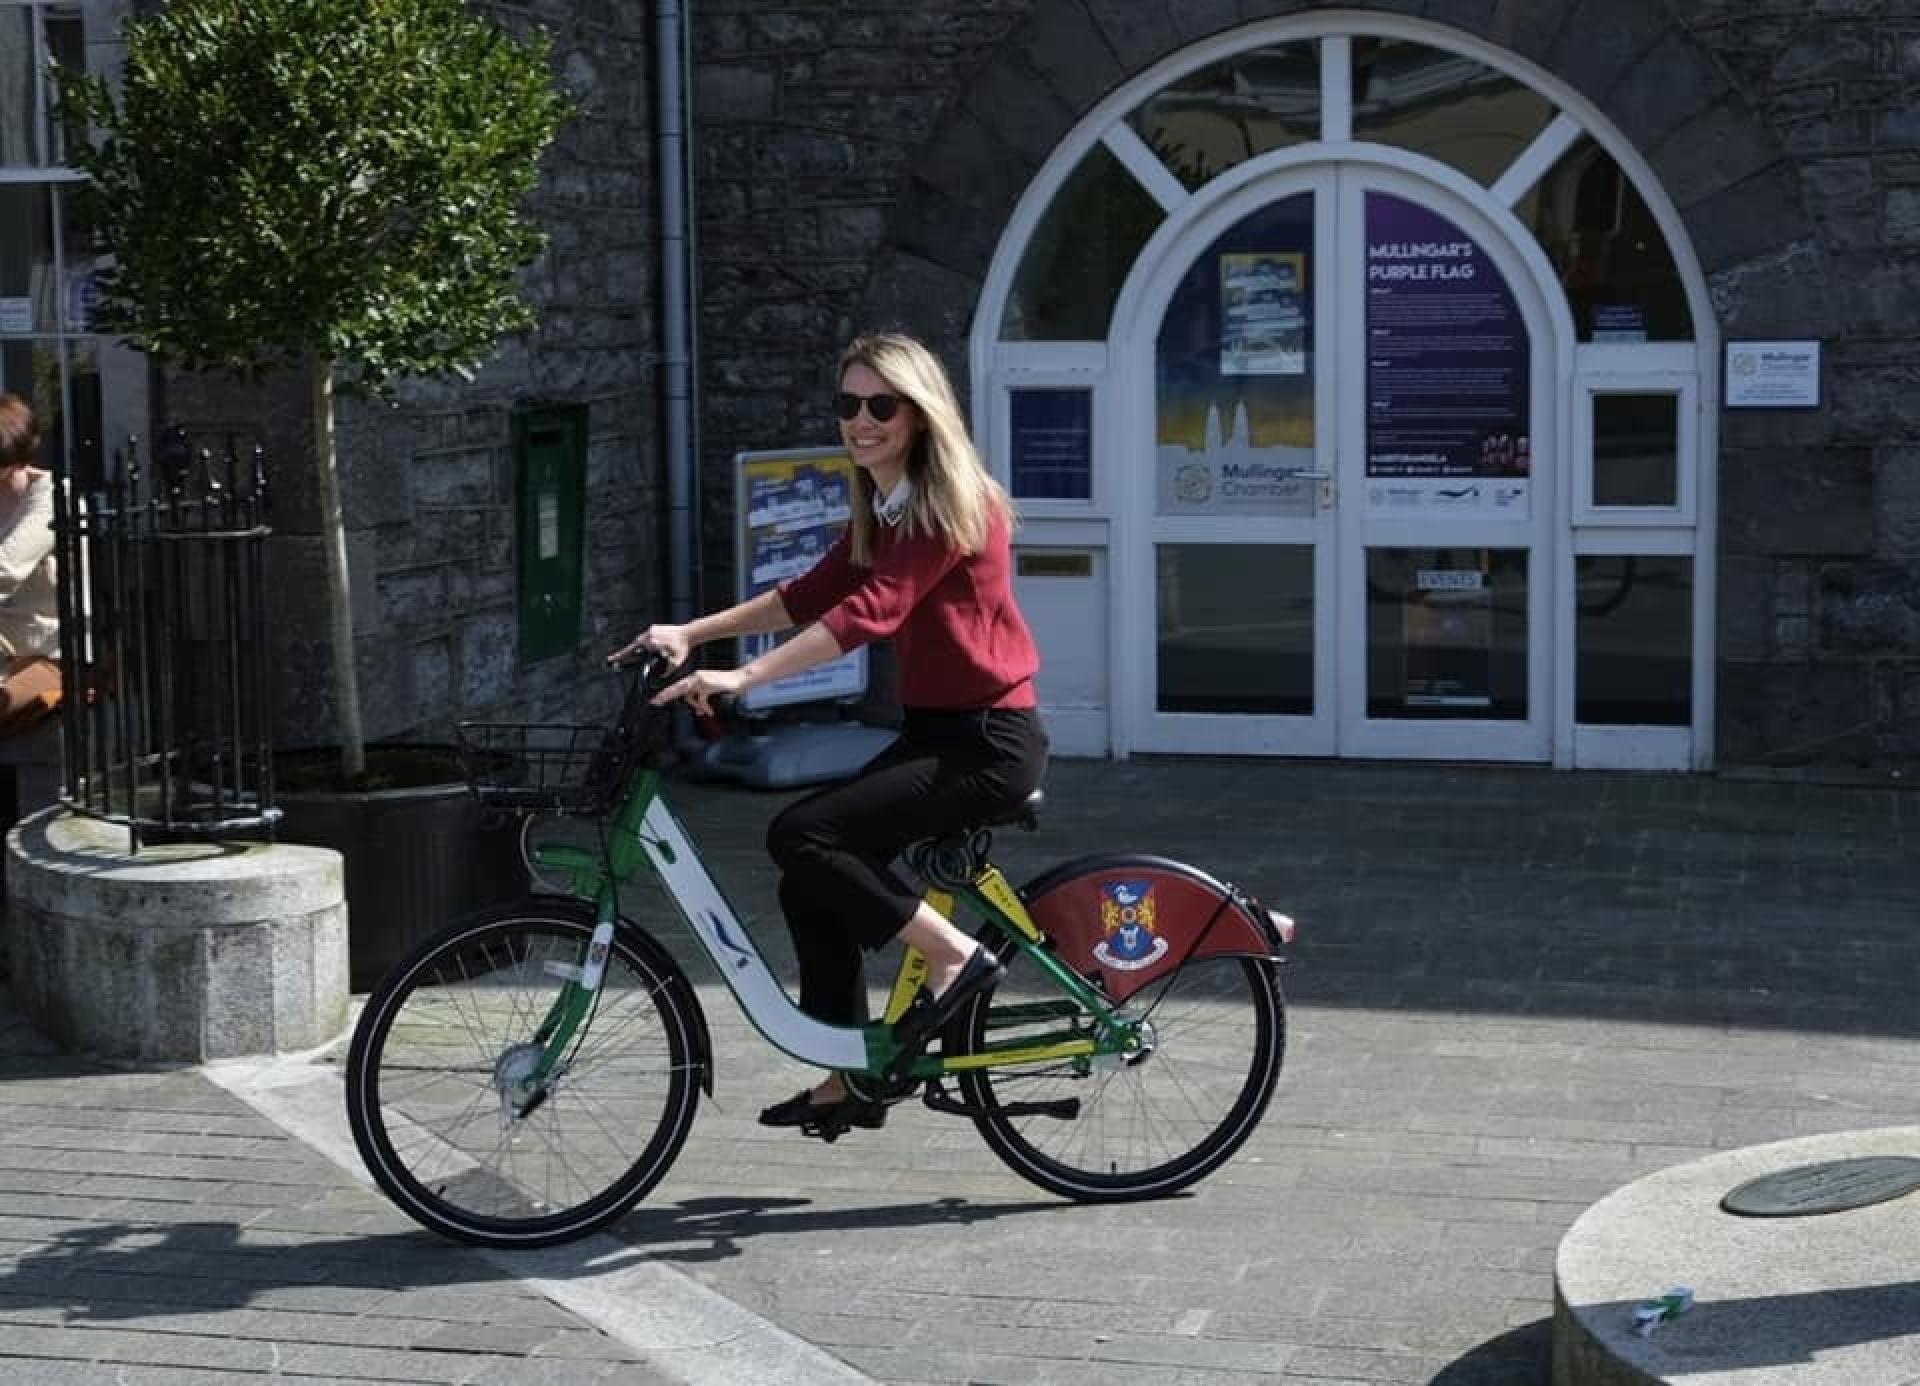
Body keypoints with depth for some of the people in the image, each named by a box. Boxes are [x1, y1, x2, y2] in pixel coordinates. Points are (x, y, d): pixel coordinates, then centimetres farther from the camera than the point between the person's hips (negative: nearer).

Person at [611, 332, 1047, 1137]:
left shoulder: (954, 504, -17)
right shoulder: (881, 513, 12)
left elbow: (872, 610, -28)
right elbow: (809, 594, 10)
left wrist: (744, 677, -36)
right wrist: (691, 633, -3)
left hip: (988, 738, -9)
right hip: (931, 732, 9)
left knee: (802, 836, -20)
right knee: (812, 885, 3)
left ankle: (954, 954, -8)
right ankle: (851, 1082, 12)